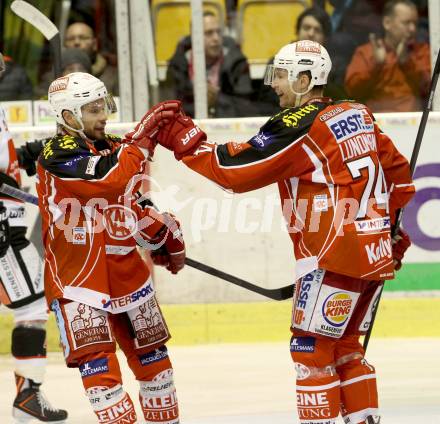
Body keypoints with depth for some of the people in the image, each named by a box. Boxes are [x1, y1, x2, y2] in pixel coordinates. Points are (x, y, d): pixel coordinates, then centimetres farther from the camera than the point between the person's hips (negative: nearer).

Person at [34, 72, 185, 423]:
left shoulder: (113, 148, 11)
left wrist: (164, 235, 15)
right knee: (97, 361, -18)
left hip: (125, 270, 8)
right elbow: (111, 180, -29)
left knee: (151, 353, 16)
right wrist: (143, 135, -26)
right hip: (76, 273, -8)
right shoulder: (57, 153, -15)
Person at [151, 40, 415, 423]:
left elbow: (235, 168, -14)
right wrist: (389, 223, 31)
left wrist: (185, 142, -5)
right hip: (377, 252, 9)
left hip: (335, 255, -9)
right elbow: (397, 170, 21)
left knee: (311, 348, -2)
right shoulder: (357, 115, 13)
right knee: (344, 347, 18)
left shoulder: (298, 126, -13)